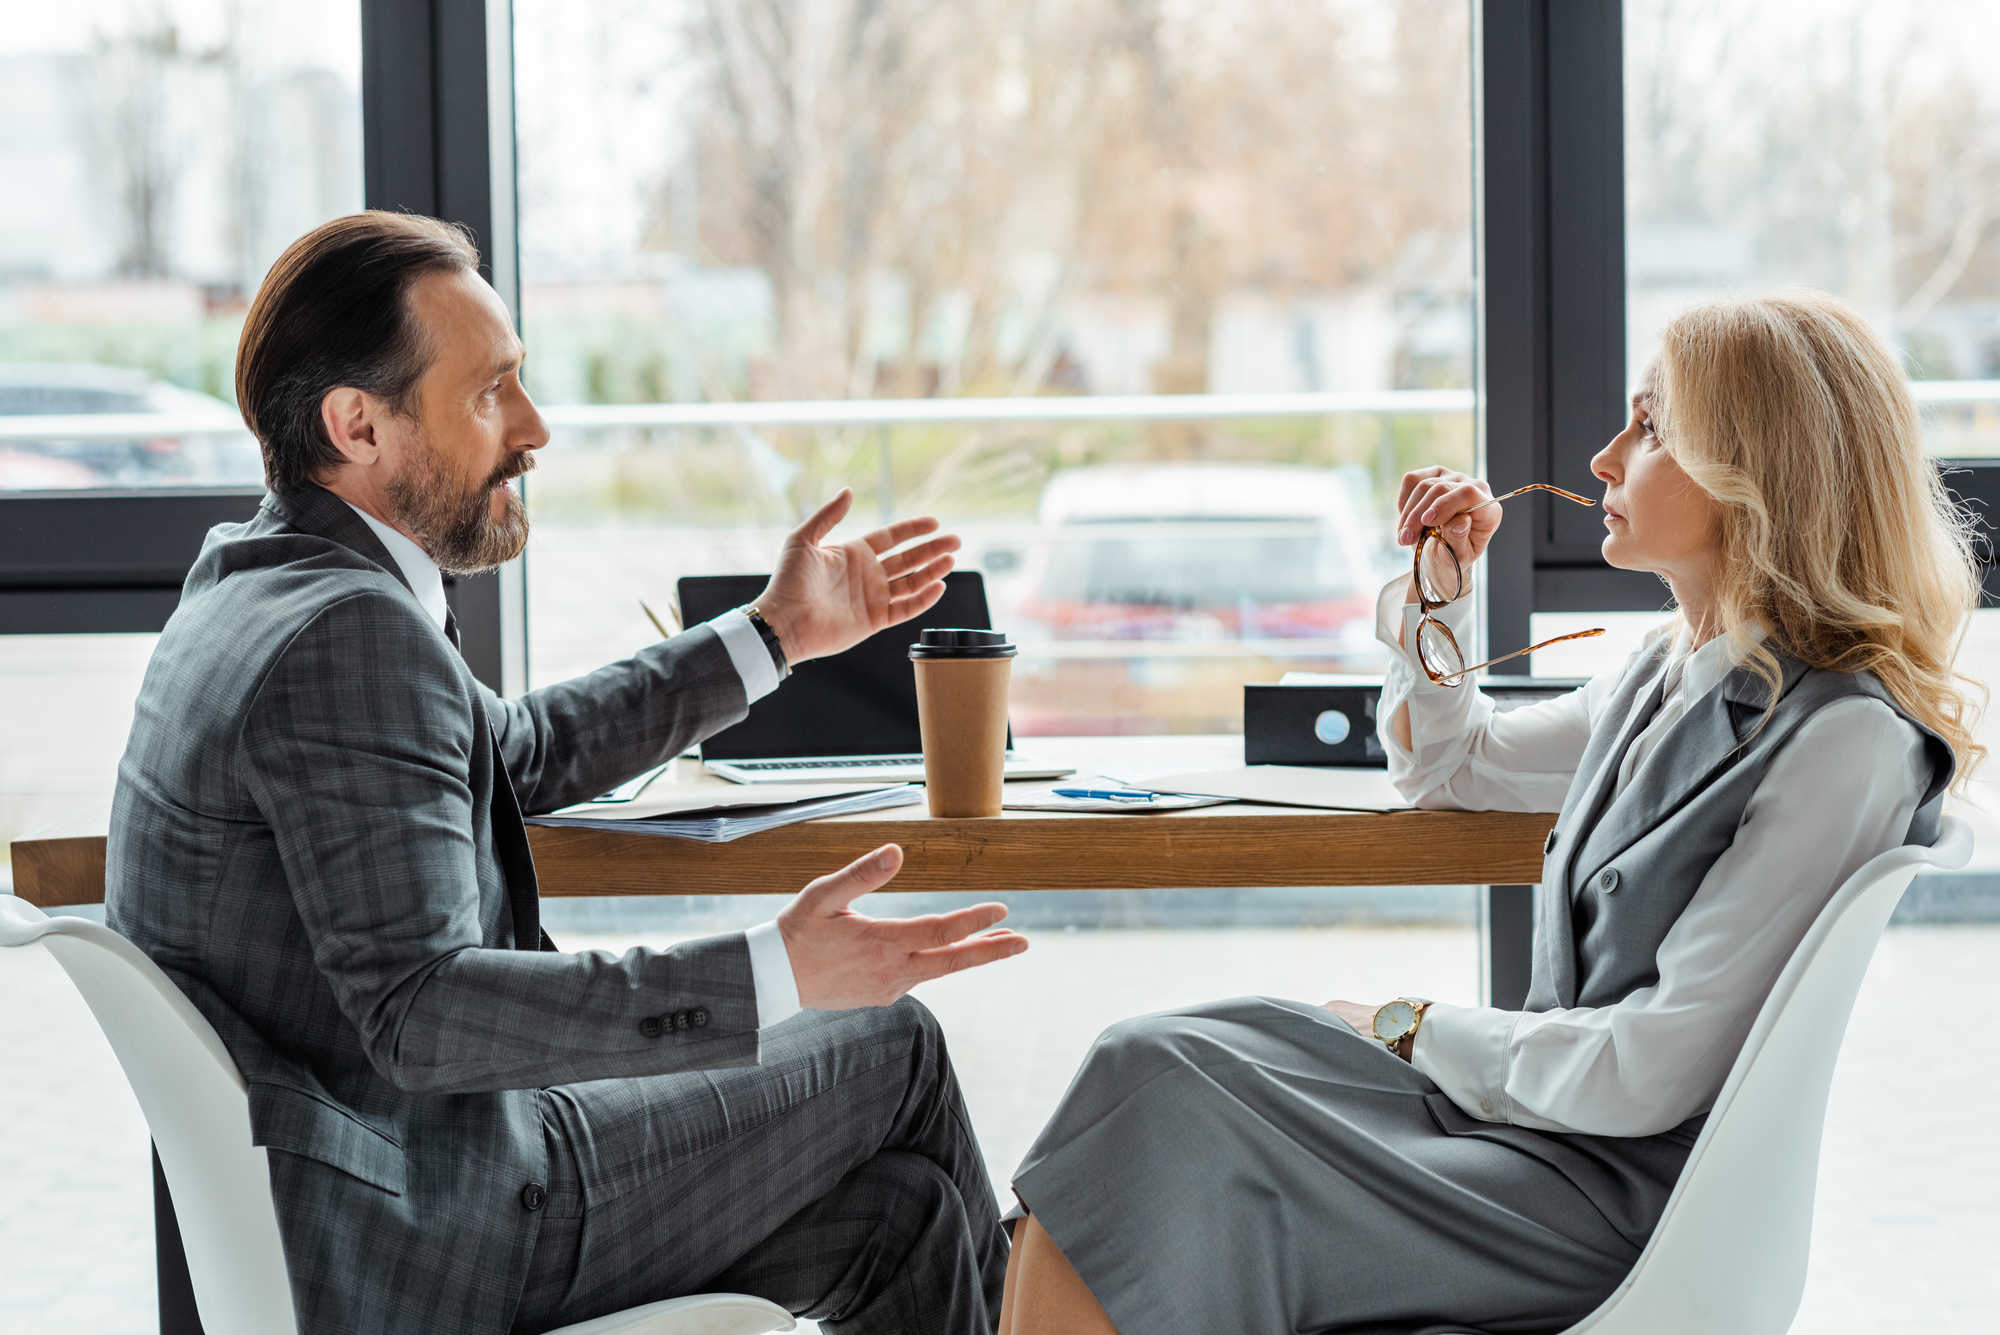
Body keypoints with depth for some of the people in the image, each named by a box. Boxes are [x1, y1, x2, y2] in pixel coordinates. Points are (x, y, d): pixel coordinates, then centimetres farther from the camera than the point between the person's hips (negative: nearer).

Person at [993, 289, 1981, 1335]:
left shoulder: (1845, 740, -16)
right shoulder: (1674, 676, 12)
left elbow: (1652, 1074, -19)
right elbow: (1451, 768, 31)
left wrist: (1410, 1029, -7)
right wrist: (1435, 588, 14)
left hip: (1627, 1196, -8)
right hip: (1537, 1108, 9)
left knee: (1159, 1110, -18)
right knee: (1150, 1065, -9)